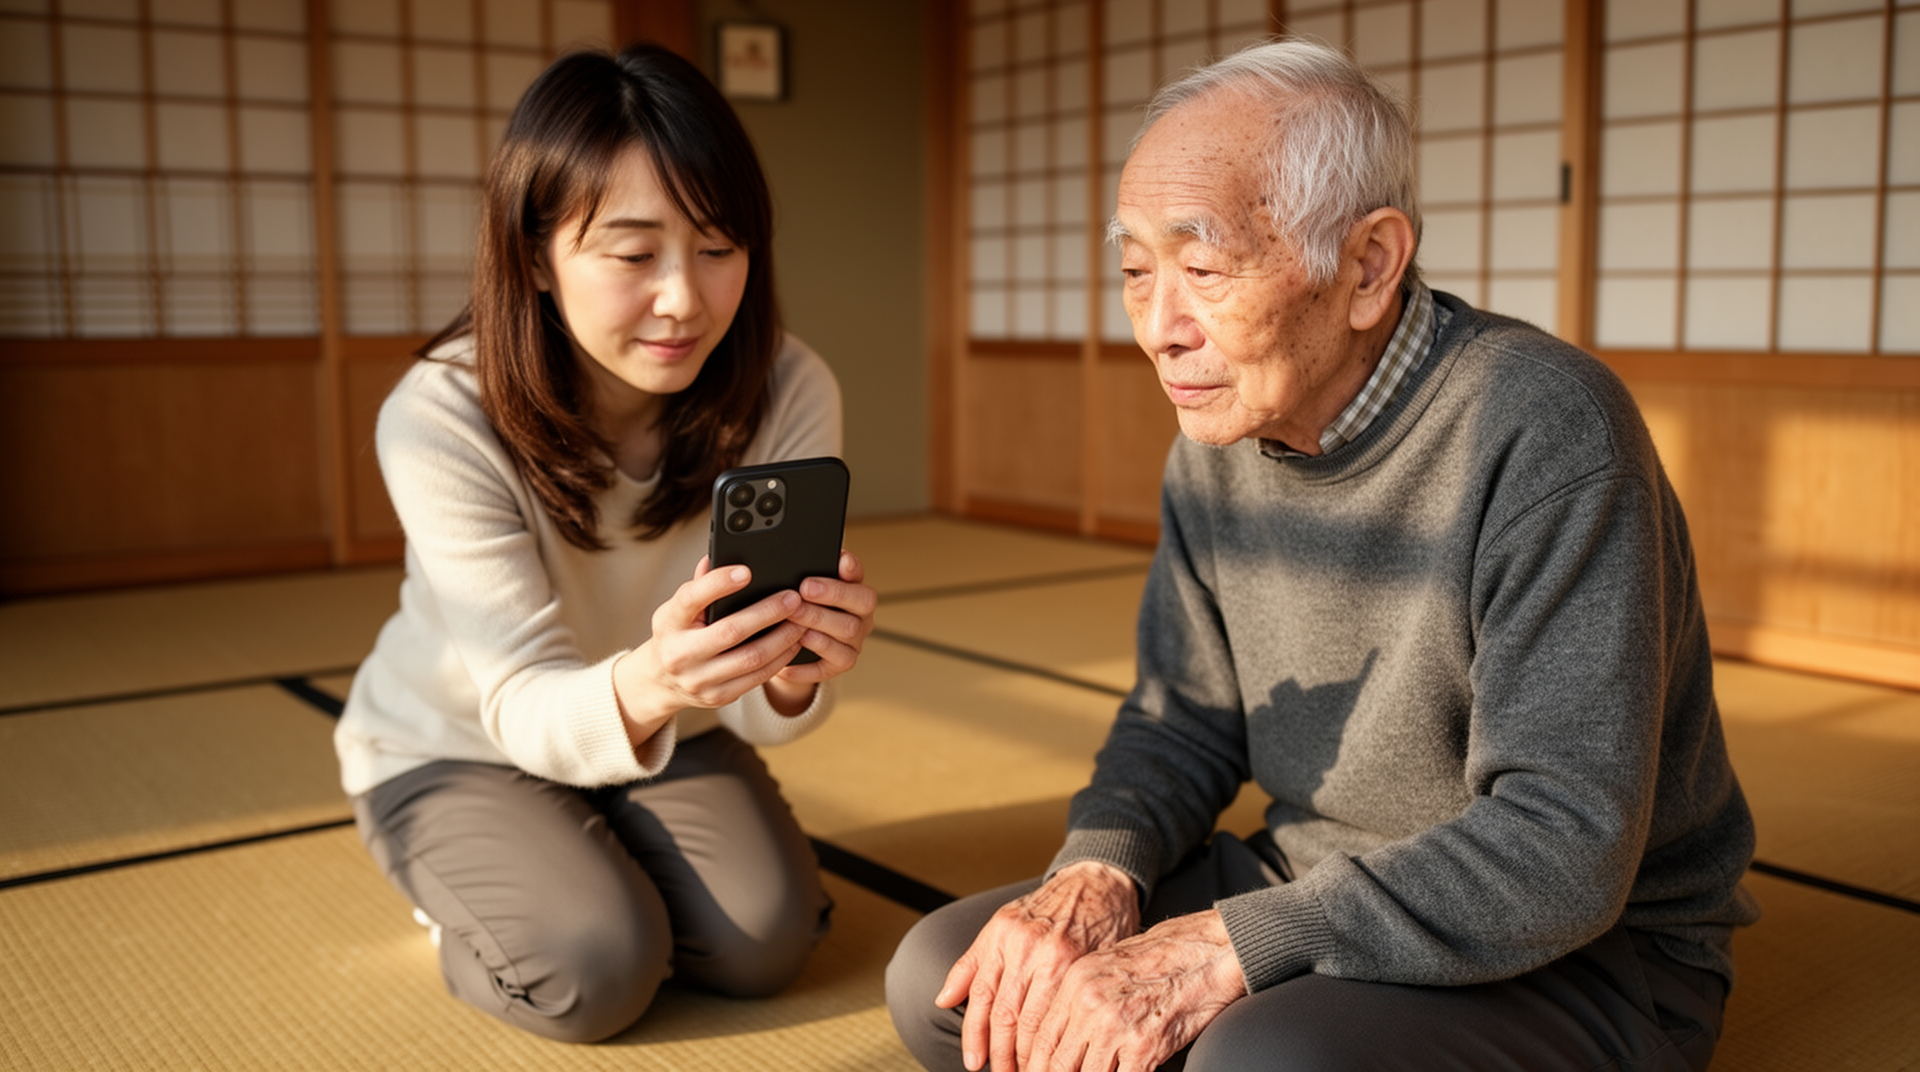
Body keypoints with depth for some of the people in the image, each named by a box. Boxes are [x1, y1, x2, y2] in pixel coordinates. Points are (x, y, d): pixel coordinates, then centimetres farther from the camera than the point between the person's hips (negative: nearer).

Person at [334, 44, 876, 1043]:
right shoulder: (441, 419, -30)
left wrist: (794, 670, -49)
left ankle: (595, 854, 14)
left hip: (658, 733, 3)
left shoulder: (788, 393, -24)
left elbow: (756, 713, -23)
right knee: (595, 968, -22)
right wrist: (645, 688, -55)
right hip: (452, 745, -2)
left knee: (763, 940, -17)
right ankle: (463, 886, 12)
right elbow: (527, 706, -31)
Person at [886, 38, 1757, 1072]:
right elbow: (1185, 721, 7)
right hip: (1311, 900, 7)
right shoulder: (1216, 439, 0)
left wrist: (1228, 946, -30)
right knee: (943, 978, -5)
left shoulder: (1543, 431, -24)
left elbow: (1564, 851, -28)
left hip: (1583, 953, -6)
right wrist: (1100, 867, -14)